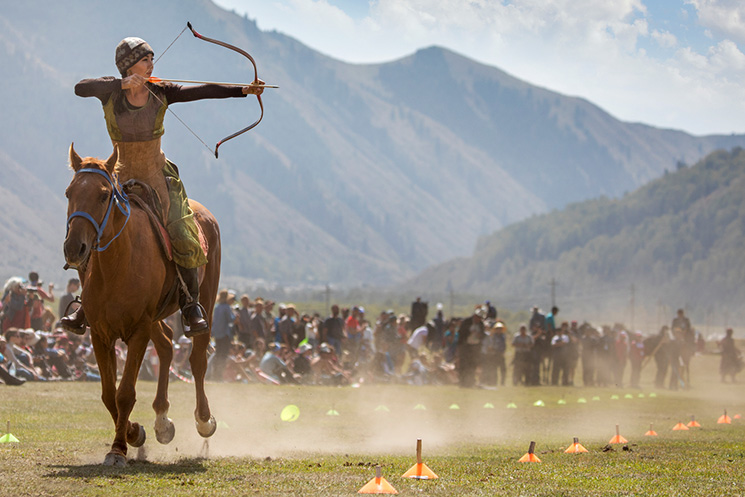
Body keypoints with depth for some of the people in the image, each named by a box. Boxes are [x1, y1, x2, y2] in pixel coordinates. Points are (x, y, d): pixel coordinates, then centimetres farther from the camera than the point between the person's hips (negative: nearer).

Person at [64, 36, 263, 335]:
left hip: (158, 174, 0)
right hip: (124, 175, 0)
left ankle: (191, 306, -1)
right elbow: (81, 88, -25)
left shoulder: (161, 93, -5)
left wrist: (243, 90, -24)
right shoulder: (111, 91, -7)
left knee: (181, 236, -13)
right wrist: (121, 84, -32)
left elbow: (204, 92, -14)